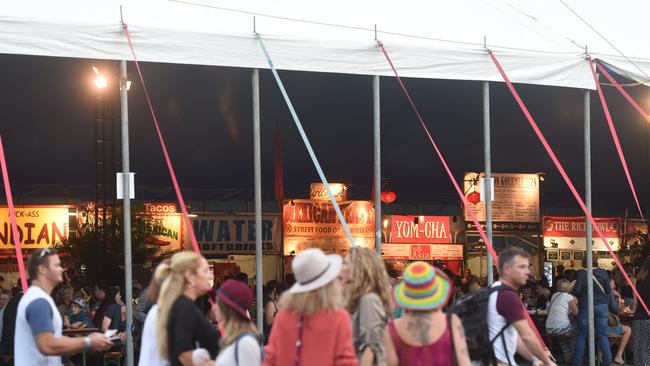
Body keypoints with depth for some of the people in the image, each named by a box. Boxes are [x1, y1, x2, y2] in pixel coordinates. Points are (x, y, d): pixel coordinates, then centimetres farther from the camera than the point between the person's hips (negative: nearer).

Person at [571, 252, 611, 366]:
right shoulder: (603, 273, -2)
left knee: (581, 334, 8)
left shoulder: (581, 274, -10)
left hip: (586, 306, -2)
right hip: (602, 305, 2)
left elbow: (576, 291, -12)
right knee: (602, 334, 6)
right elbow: (608, 290, 2)